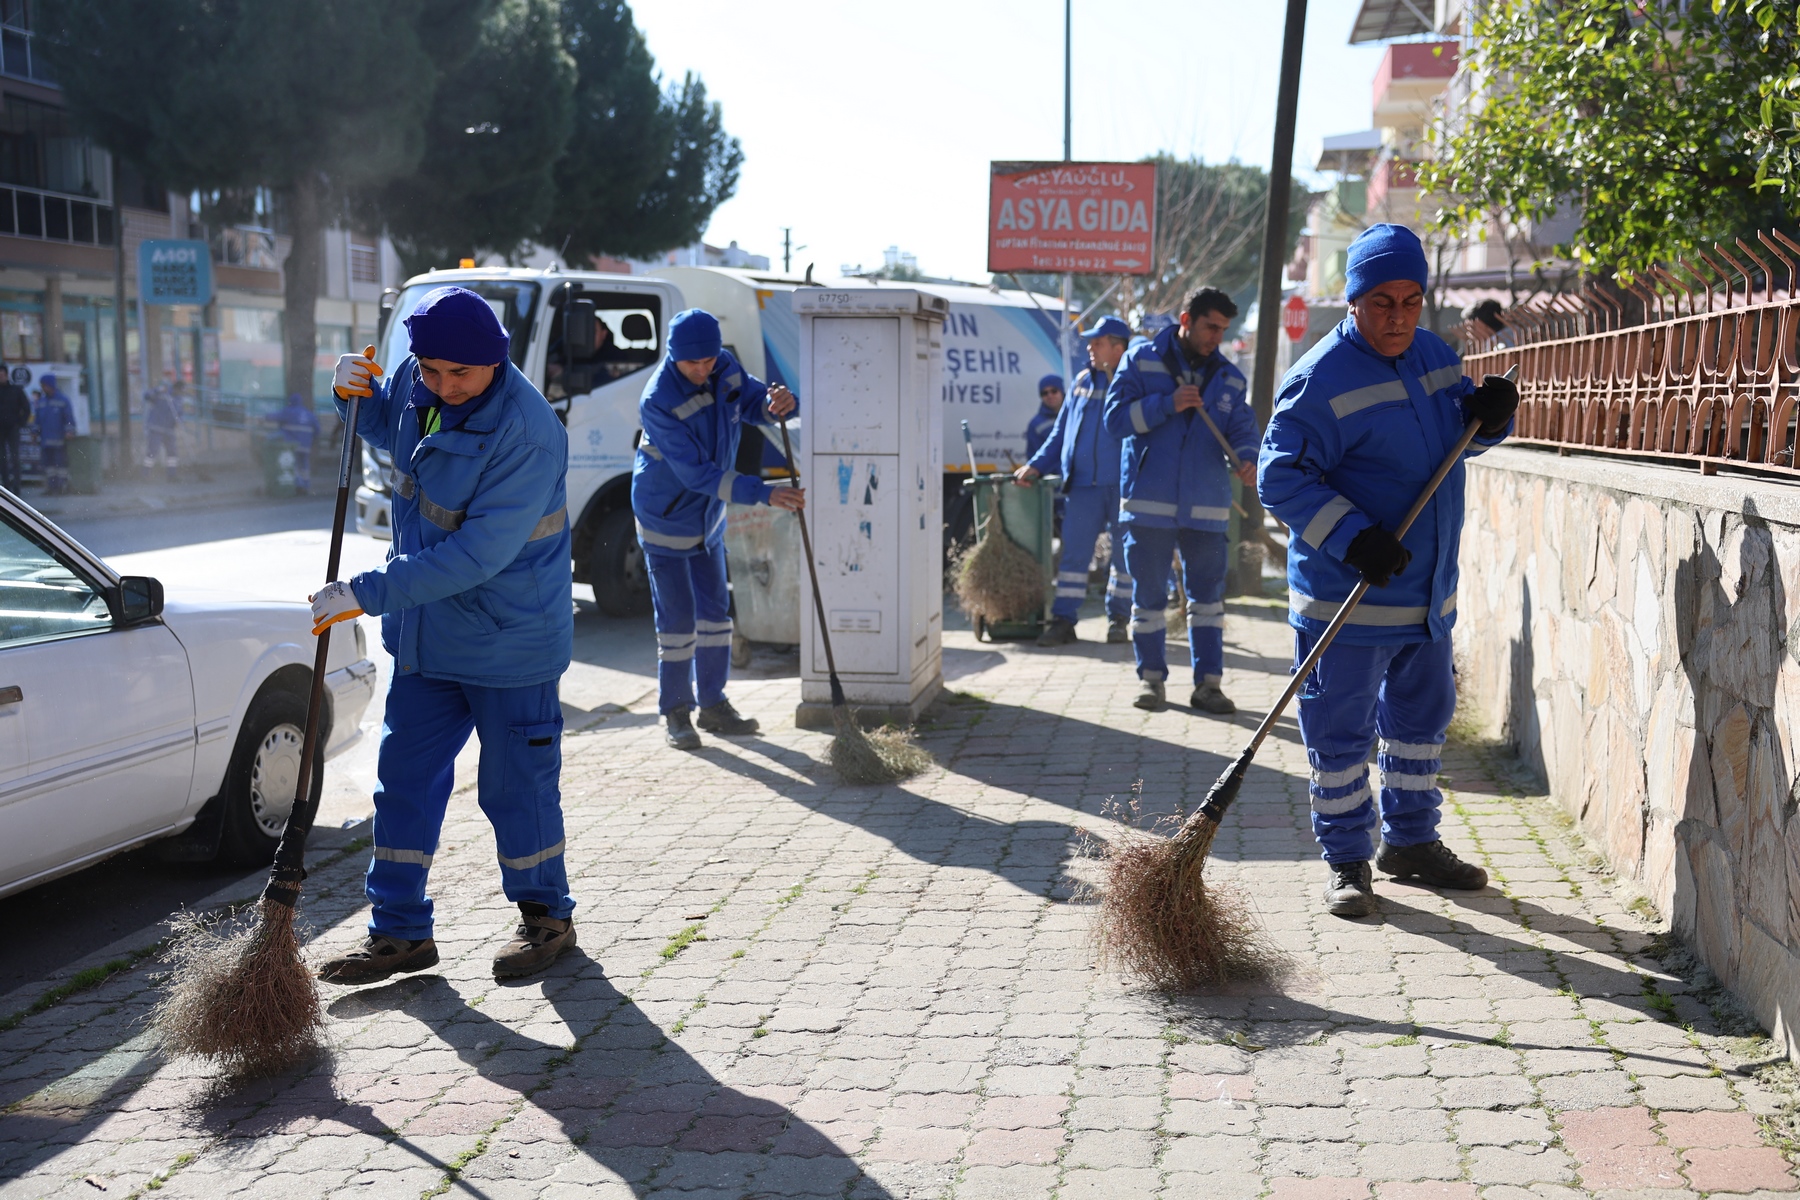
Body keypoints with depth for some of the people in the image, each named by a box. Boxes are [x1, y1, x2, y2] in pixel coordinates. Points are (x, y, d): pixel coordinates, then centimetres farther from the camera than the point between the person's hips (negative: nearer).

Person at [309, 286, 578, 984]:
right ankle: (399, 933, 21)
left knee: (515, 786, 5)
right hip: (425, 634, 7)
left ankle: (547, 918, 26)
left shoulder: (527, 433, -27)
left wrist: (368, 595, -27)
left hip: (509, 643, -7)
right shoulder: (415, 383, -2)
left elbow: (477, 555, -29)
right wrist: (355, 394, 0)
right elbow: (388, 430, 23)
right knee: (405, 781, 10)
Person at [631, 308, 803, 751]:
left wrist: (779, 401, -24)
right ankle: (676, 712, 10)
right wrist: (764, 494, -36)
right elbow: (696, 473, -31)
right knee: (677, 618, -4)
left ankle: (713, 703, 24)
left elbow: (755, 402, 3)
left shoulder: (724, 367, -9)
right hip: (665, 517, -7)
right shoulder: (657, 401, -29)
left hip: (708, 515, 7)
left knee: (715, 609, 12)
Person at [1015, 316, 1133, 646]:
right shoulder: (1083, 382, 12)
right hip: (1084, 483, 3)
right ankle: (1063, 621, 2)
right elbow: (1061, 431, 18)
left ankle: (1117, 619, 18)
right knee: (1073, 552, 0)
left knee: (1125, 553, 6)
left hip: (1124, 484, -3)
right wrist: (1036, 465, 10)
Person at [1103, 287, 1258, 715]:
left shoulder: (1229, 379, 10)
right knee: (1148, 594, 6)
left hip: (1206, 507, 2)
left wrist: (1245, 458, -17)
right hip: (1149, 501, -2)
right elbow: (1116, 418, -6)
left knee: (1207, 594, 3)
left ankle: (1208, 682, 8)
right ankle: (1151, 677, 18)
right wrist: (1167, 404, -18)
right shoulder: (1142, 360, 1)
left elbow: (1242, 428, 5)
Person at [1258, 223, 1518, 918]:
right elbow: (1281, 478, -21)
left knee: (1423, 717, 18)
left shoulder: (1436, 357, 7)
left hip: (1428, 593, 8)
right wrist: (1354, 539, -30)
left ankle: (1411, 841, 34)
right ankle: (1347, 861, 15)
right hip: (1345, 599, -7)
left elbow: (1463, 433, 21)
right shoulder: (1321, 378, -17)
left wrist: (1489, 415, -3)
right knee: (1341, 731, 1)